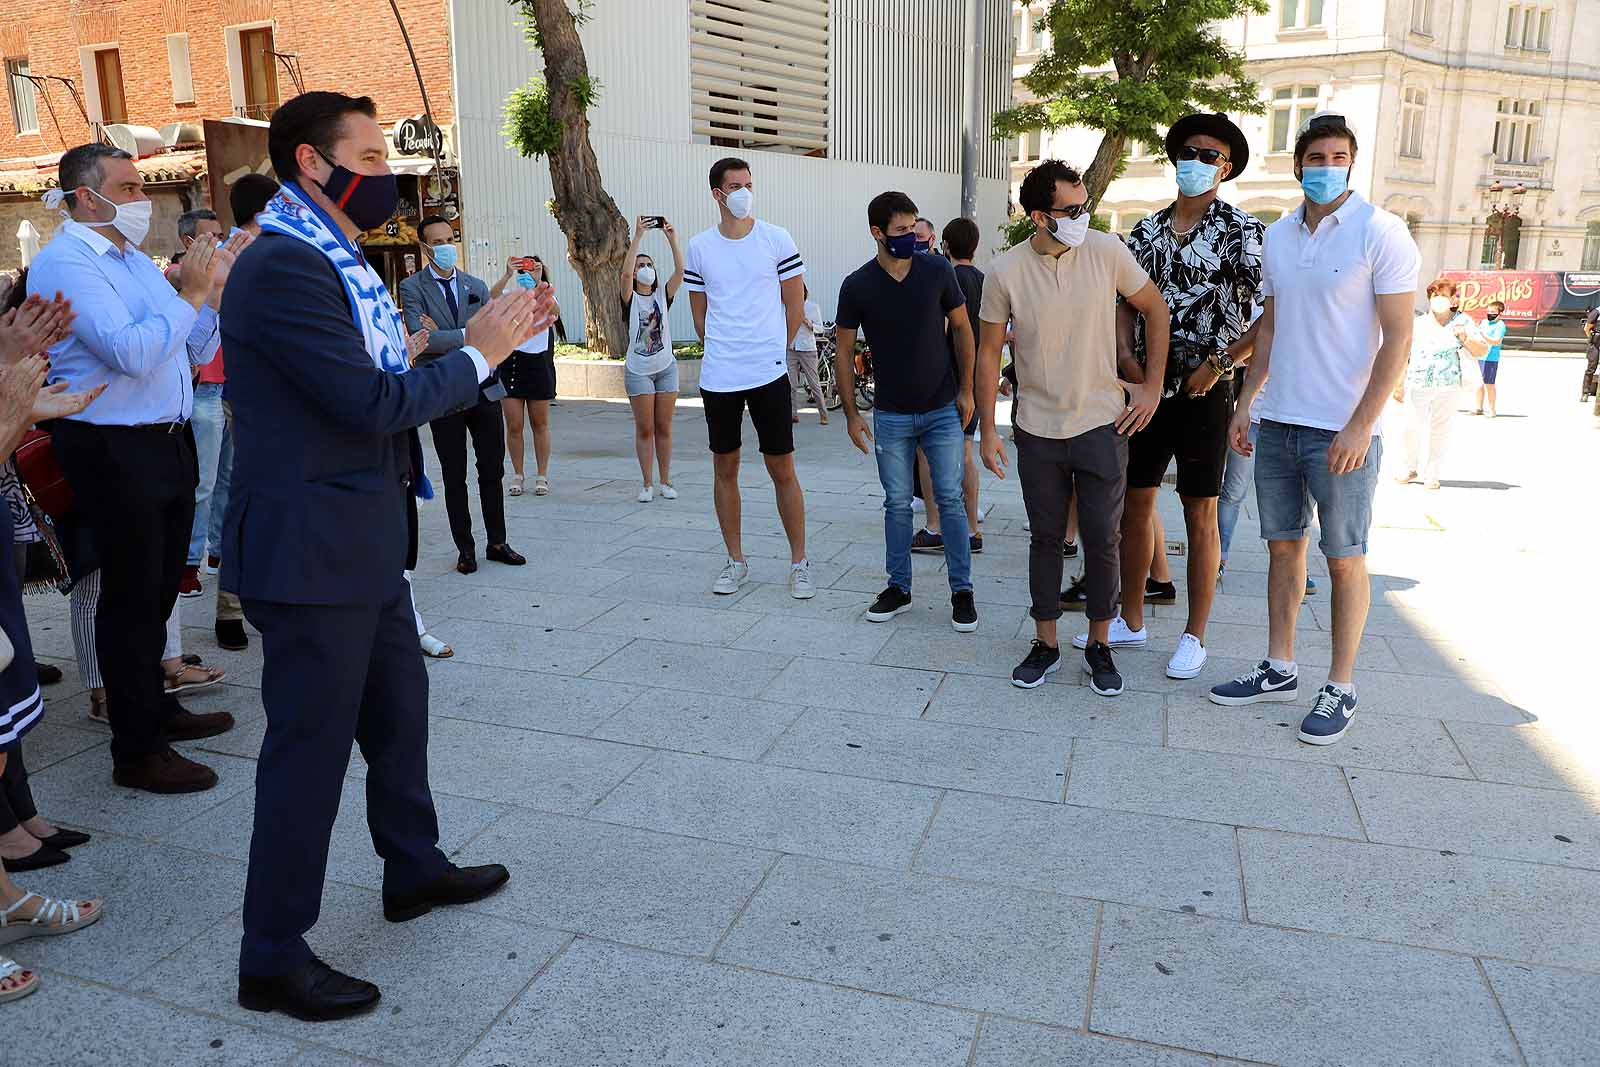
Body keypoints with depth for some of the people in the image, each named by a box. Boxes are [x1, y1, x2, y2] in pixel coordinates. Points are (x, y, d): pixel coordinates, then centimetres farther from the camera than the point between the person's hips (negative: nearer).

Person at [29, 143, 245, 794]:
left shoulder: (136, 259, 13)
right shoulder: (64, 263, -12)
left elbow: (198, 353, 14)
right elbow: (133, 354, -25)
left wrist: (214, 288, 1)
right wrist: (192, 293, -16)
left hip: (166, 442, 8)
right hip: (114, 452, -8)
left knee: (160, 587, 19)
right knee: (131, 595, -1)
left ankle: (155, 707, 36)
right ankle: (136, 752, 10)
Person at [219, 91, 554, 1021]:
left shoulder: (337, 261, 14)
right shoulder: (284, 267, -19)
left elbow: (396, 378, 11)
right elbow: (373, 403, -24)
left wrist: (497, 336, 4)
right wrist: (479, 355, -12)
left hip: (364, 542, 10)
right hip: (311, 550, -10)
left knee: (398, 707, 21)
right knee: (311, 744, 1)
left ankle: (414, 869, 41)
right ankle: (274, 957, 18)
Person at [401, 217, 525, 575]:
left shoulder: (476, 286, 10)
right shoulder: (412, 288, -3)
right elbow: (422, 340, -18)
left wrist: (441, 337, -9)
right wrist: (465, 336, -15)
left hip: (484, 388, 4)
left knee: (492, 471, 9)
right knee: (455, 477, 7)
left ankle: (496, 543, 21)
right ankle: (465, 548, 18)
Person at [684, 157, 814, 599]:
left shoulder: (777, 239, 0)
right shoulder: (699, 247, 5)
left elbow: (795, 307, 6)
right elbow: (700, 316, 14)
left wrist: (769, 350, 11)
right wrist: (725, 352, 13)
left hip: (769, 374, -2)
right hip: (718, 377, 2)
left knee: (782, 470, 0)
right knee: (725, 469, 9)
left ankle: (799, 563, 12)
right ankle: (735, 561, 21)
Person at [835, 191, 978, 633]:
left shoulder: (937, 271, -6)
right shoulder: (857, 285, -7)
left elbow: (962, 328, 5)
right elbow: (844, 352, 1)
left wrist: (966, 389, 1)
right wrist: (851, 414, -1)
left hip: (943, 410, 0)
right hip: (891, 415, 0)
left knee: (950, 499, 2)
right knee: (897, 504, 8)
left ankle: (962, 591, 12)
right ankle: (899, 588, 22)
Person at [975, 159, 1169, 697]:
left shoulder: (1106, 251, -8)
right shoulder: (1004, 271, -8)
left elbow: (1155, 309, 4)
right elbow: (989, 351, 1)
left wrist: (1152, 386, 1)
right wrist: (988, 430, -1)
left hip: (1102, 424, 0)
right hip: (1038, 430, 1)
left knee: (1101, 540, 5)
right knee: (1045, 538, 10)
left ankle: (1099, 646, 22)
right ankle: (1045, 643, 25)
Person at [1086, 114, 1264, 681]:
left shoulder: (1242, 230, -5)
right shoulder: (1147, 230, 11)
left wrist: (1219, 364, -14)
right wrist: (1128, 359, -3)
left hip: (1204, 392, -5)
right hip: (1146, 388, 5)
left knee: (1200, 516, 3)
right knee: (1134, 505, 10)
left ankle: (1194, 636, 15)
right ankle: (1131, 620, 24)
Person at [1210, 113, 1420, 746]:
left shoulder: (1380, 232, -9)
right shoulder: (1278, 236, 9)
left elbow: (1397, 338, -11)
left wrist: (1361, 427, -17)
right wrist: (1244, 403, 10)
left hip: (1343, 431, -6)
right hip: (1278, 424, 6)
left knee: (1344, 559, 3)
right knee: (1283, 547, 12)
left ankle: (1341, 689, 15)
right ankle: (1279, 670, 25)